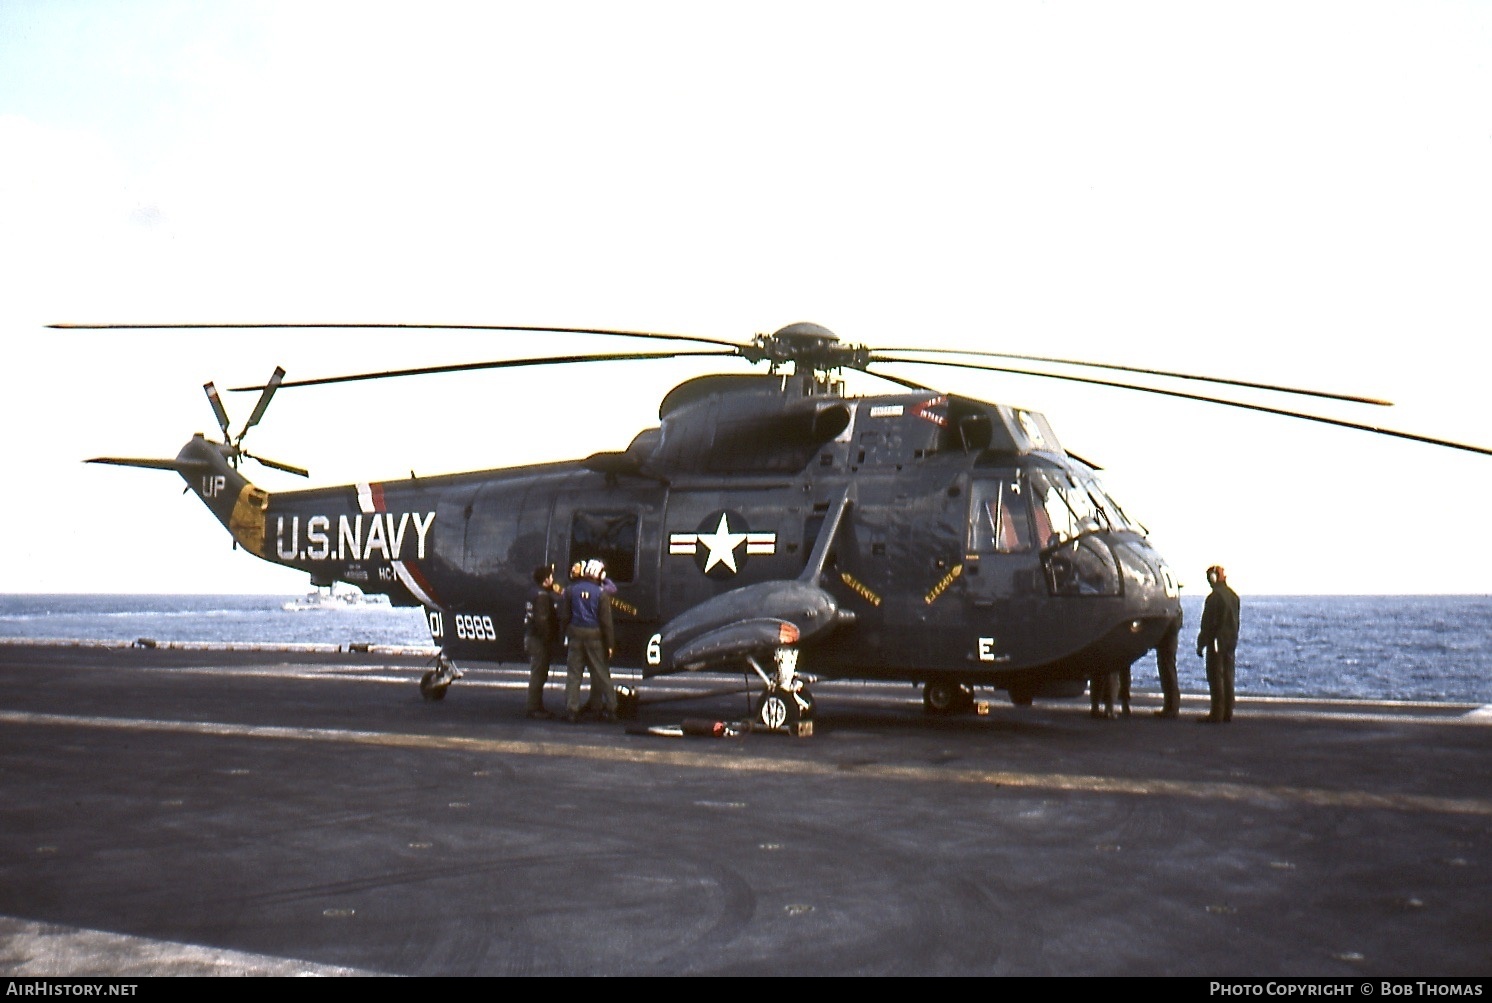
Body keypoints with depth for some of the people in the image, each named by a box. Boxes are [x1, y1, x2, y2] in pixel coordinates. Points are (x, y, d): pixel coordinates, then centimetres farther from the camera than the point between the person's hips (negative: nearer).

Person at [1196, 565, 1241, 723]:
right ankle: (1227, 713, 14)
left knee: (1216, 677, -5)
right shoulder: (1233, 596, 10)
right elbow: (1236, 622, 15)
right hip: (1230, 642, 8)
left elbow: (1208, 623, -15)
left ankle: (1217, 714, -6)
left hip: (1216, 643, -8)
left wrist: (1201, 644, -9)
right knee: (1228, 676, 11)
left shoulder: (1214, 597, -15)